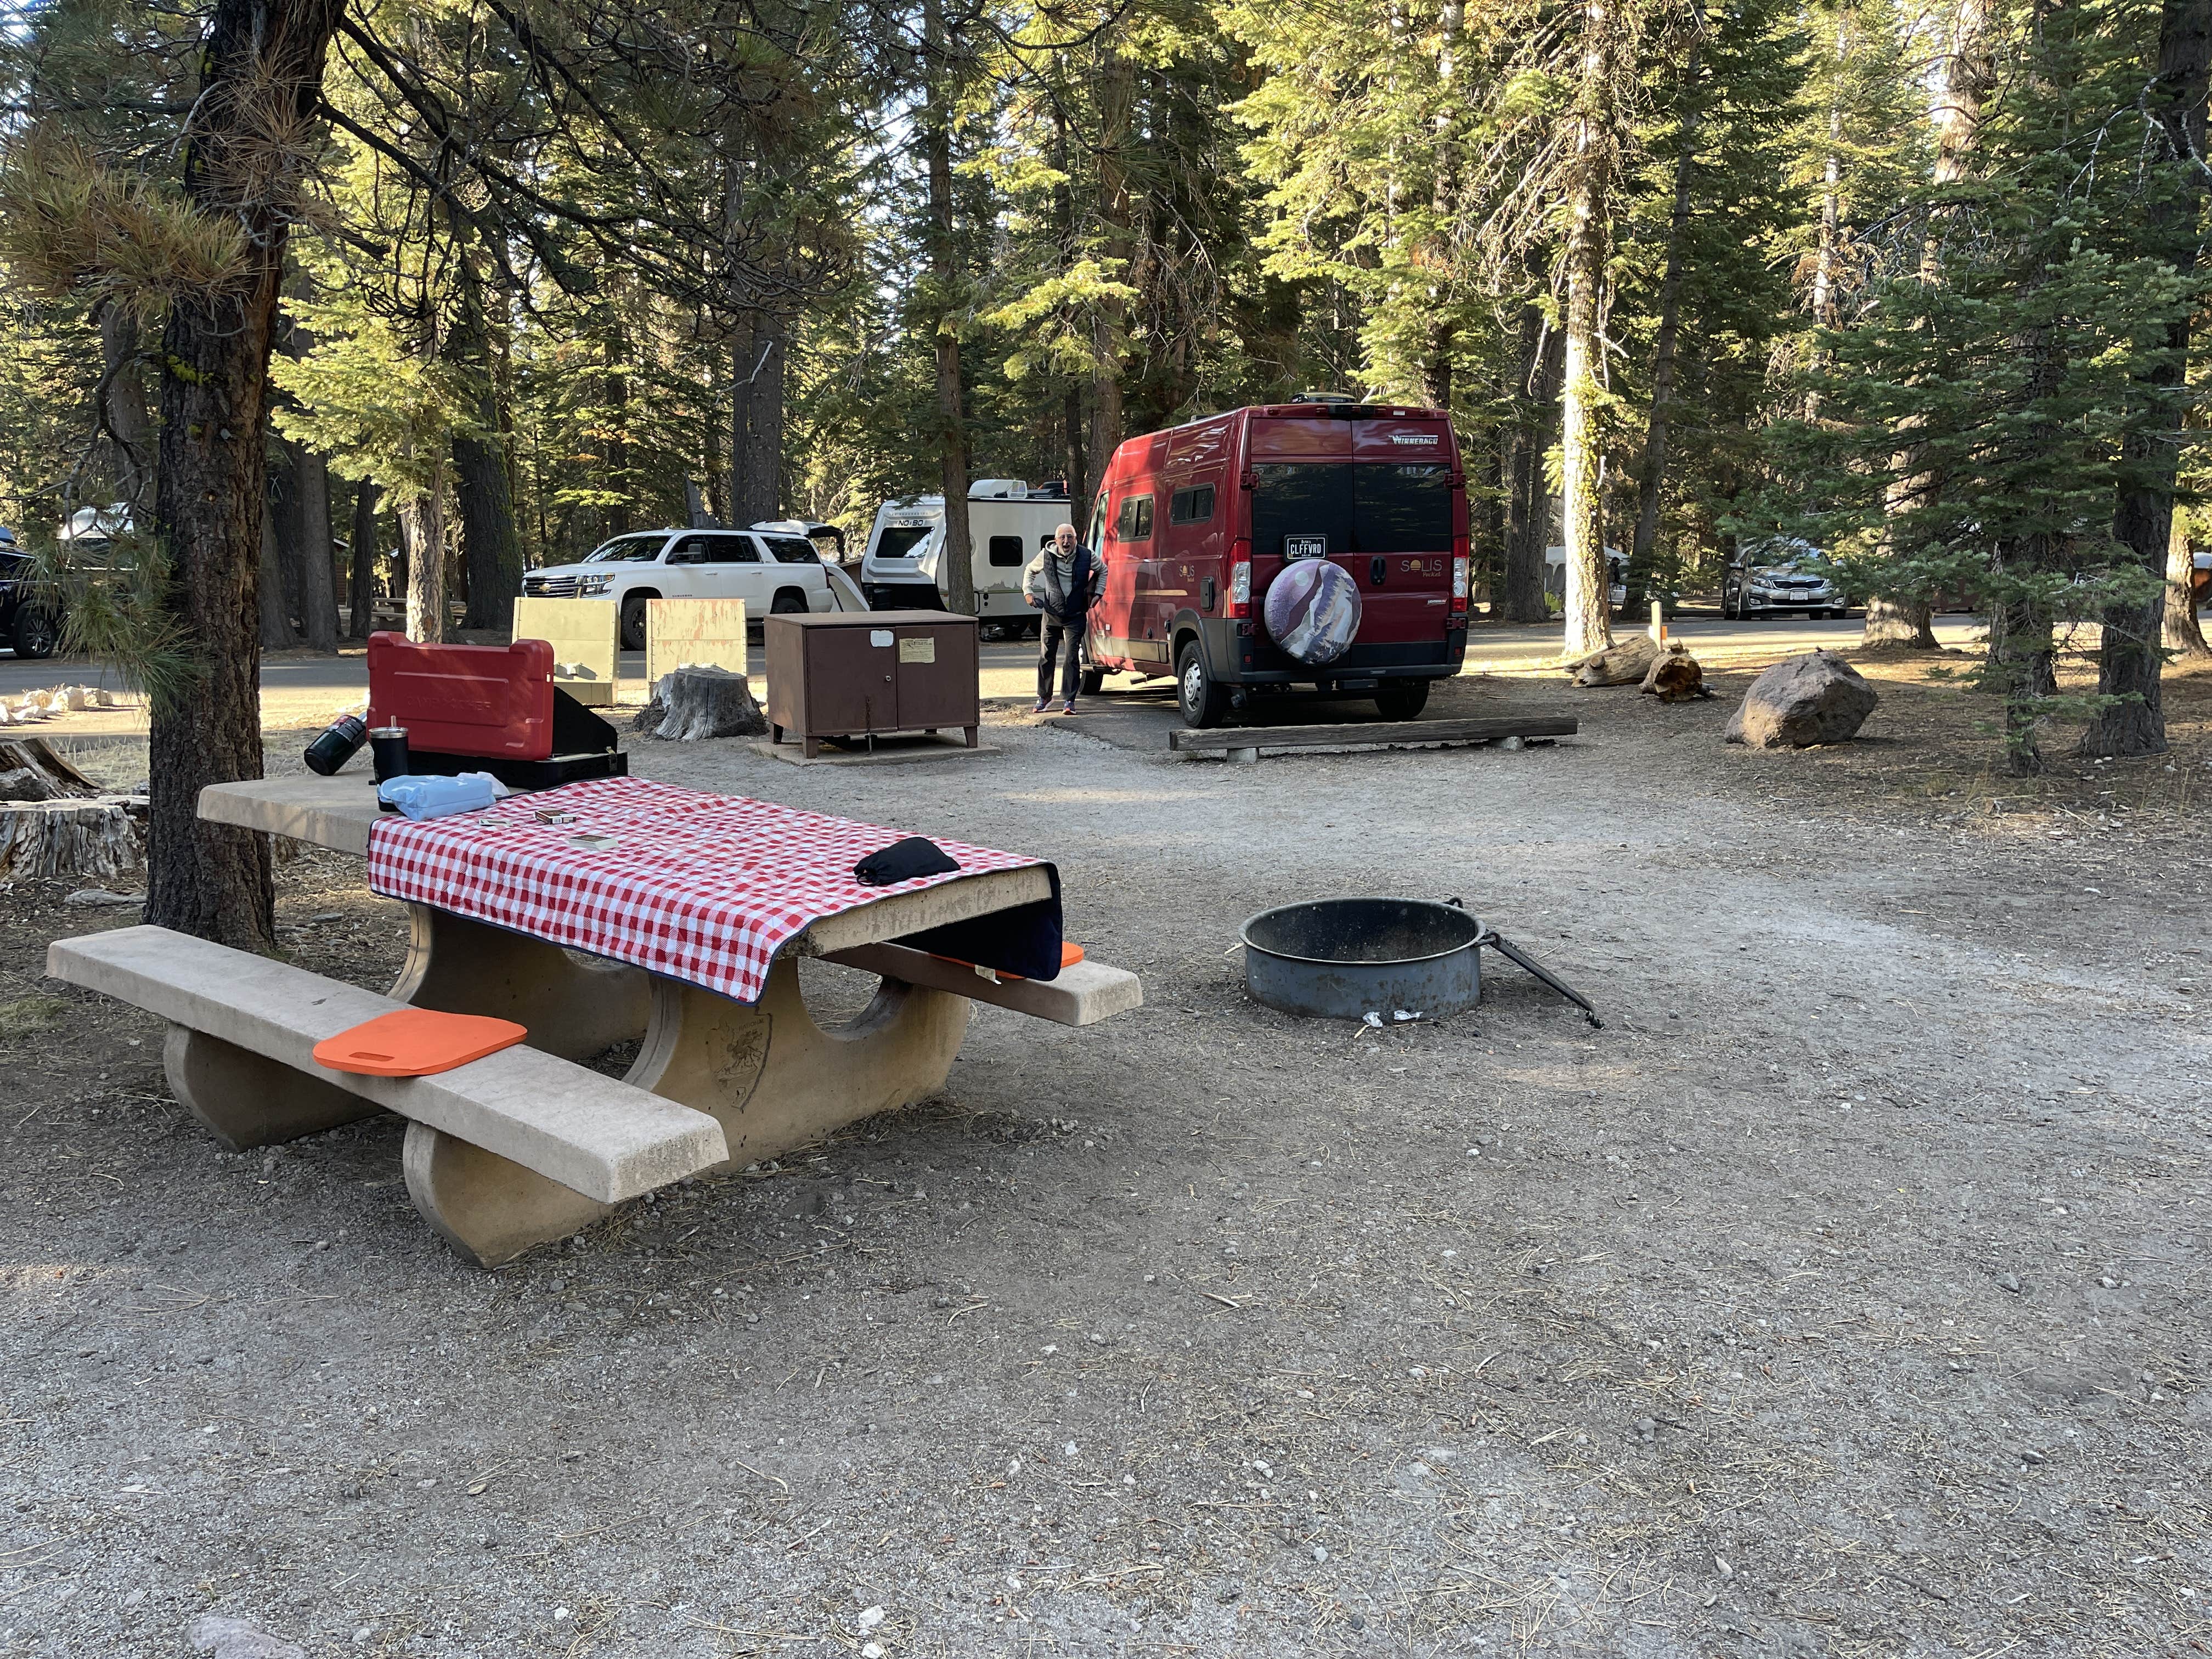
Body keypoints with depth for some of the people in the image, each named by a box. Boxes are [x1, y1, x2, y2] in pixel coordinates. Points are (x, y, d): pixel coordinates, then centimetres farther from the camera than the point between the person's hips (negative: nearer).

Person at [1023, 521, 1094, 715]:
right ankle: (1044, 697, 20)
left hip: (1075, 616, -1)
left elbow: (1102, 570, 12)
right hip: (1051, 613, 1)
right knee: (1046, 656, 6)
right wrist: (1028, 592, -1)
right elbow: (1030, 571, 12)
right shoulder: (1046, 555, -9)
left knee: (1073, 657, -6)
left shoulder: (1086, 555, -9)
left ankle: (1069, 700, -1)